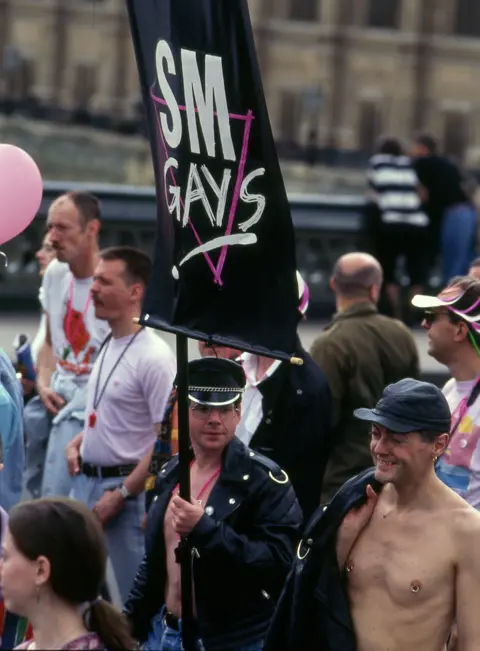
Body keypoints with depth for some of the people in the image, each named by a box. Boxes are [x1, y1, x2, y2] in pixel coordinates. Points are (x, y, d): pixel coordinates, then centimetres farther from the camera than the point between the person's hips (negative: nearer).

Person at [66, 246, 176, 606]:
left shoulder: (154, 357, -17)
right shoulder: (108, 347, 11)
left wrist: (121, 495, -19)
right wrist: (76, 444, 7)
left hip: (127, 489, -9)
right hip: (86, 482, 9)